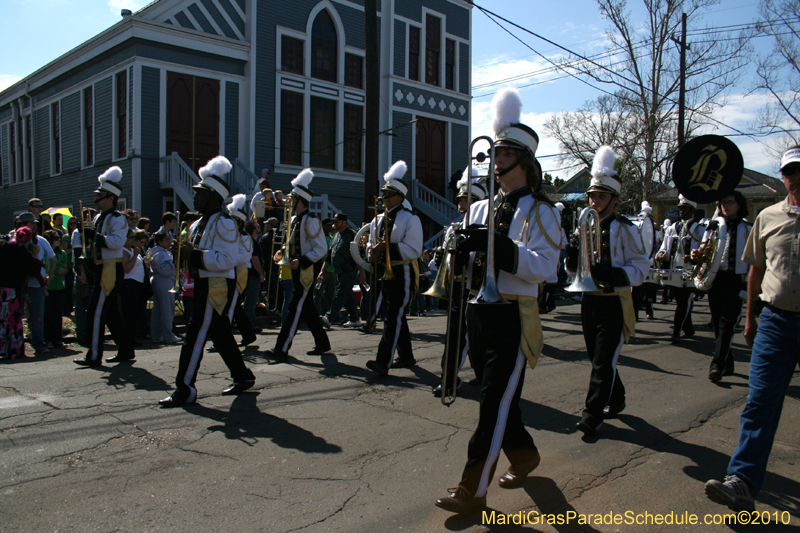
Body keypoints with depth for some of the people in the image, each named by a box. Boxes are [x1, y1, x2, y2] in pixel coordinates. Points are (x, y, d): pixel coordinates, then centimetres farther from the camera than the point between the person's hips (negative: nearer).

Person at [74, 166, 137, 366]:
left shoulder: (117, 218, -11)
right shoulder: (98, 218, 18)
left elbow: (117, 241, -25)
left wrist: (95, 236, -26)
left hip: (110, 271, -10)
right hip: (102, 269, 10)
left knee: (96, 313, -8)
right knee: (111, 314, 13)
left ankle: (94, 356, -1)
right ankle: (126, 350, 21)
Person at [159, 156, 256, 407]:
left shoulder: (224, 224, -14)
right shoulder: (198, 224, 16)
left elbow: (227, 260, -23)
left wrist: (194, 254, -24)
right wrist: (184, 251, 3)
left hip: (217, 287, -10)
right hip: (204, 285, 10)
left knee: (196, 335, -8)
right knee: (220, 334, 15)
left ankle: (185, 390, -1)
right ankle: (243, 377, 28)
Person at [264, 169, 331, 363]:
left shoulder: (310, 221, -15)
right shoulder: (295, 219, 13)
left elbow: (321, 249, -17)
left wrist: (302, 261, -24)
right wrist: (283, 252, 7)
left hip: (305, 273, -10)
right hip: (297, 273, 10)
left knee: (295, 310, -8)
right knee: (307, 309, 15)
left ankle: (282, 350, -6)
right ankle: (322, 343, 27)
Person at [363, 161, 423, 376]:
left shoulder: (410, 219, -7)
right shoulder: (378, 219, 15)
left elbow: (414, 250, -15)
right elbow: (371, 242, 22)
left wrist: (388, 247, -22)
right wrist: (372, 251, -2)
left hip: (402, 276, -8)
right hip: (384, 274, 8)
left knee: (393, 318, -11)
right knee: (397, 317, 14)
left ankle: (383, 362, -14)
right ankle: (406, 357, 25)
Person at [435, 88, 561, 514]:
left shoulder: (540, 212, -5)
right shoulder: (479, 209, 12)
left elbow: (543, 267, -16)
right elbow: (465, 268, 13)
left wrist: (500, 245, -27)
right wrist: (463, 251, -11)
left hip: (512, 318, -6)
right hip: (478, 312, 6)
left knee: (496, 401, -5)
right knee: (497, 396, 17)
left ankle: (473, 489, 3)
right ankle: (524, 455, 40)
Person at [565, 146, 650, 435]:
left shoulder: (625, 229, -8)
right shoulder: (584, 226, 9)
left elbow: (641, 268, -11)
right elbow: (573, 268, 14)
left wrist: (612, 273, -27)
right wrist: (572, 256, -10)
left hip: (614, 304, -6)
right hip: (589, 300, 6)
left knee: (604, 361, -6)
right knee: (597, 358, 16)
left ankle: (593, 415, 2)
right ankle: (616, 400, 36)